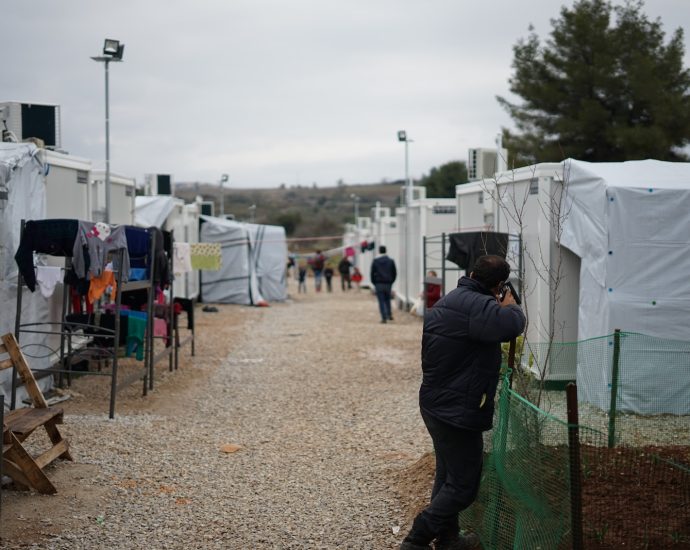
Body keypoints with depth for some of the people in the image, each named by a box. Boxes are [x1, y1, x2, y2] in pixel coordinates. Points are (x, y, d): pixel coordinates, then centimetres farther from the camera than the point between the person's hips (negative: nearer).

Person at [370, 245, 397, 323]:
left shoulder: (375, 261, -2)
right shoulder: (391, 261, 1)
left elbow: (372, 273, -1)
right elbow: (394, 273, 3)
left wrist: (374, 283, 9)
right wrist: (391, 282, 13)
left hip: (379, 284, -2)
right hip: (388, 284, 2)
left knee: (381, 301, 0)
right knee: (387, 299, 19)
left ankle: (384, 318, -7)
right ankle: (389, 315, 10)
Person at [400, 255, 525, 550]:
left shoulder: (450, 300, 10)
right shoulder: (476, 306, -24)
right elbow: (511, 325, -39)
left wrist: (498, 306, 14)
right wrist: (510, 306, -17)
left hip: (437, 405, 10)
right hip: (458, 412, -10)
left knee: (448, 477, 22)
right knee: (463, 486, 0)